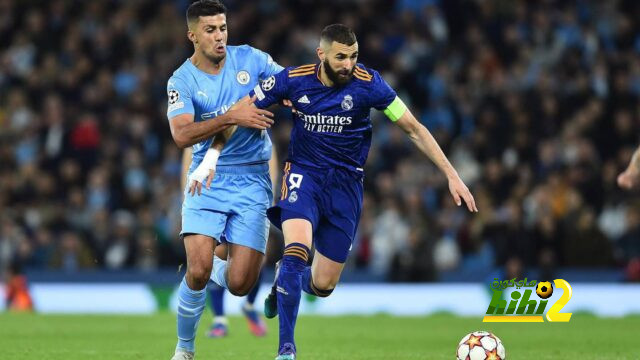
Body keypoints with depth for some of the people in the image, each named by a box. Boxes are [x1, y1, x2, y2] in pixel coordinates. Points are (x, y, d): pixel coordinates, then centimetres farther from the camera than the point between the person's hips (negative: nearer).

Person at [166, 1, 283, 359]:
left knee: (239, 285, -7)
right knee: (197, 272, -17)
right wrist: (231, 118, -27)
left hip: (253, 182, 1)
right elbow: (181, 135, -20)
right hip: (208, 181, -1)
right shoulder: (182, 81, -6)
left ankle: (220, 269, 31)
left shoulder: (250, 59, 1)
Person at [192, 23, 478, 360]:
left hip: (346, 183, 1)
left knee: (323, 286, 0)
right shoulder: (293, 80, -11)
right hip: (304, 174, -1)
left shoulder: (368, 83, -13)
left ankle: (286, 279, 37)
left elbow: (413, 129, -6)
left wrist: (451, 174, -10)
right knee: (297, 250, -29)